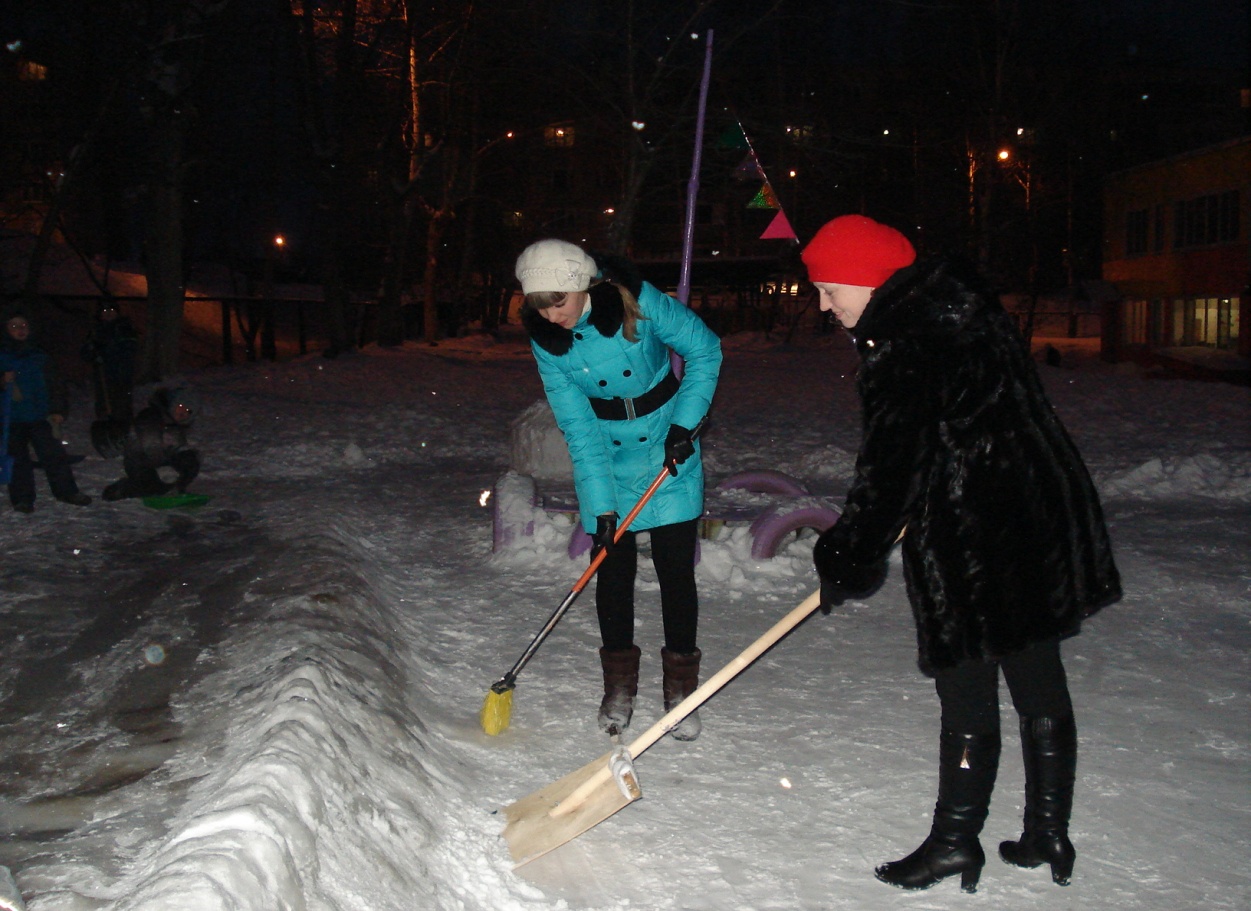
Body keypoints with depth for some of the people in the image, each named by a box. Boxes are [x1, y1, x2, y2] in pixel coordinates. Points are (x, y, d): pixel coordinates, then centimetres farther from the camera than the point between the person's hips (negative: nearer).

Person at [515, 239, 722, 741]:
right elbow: (578, 426, -11)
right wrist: (601, 503, -14)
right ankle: (619, 685, 20)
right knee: (613, 569, 3)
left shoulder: (639, 303, -21)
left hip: (668, 451, -2)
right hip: (606, 457, 2)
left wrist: (684, 424, -16)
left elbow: (705, 350, -9)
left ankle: (680, 688, 11)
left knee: (676, 568, -2)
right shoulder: (546, 339, -12)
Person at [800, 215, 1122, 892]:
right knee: (1039, 685, 16)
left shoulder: (898, 343, -18)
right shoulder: (957, 307, 11)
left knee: (967, 696, 3)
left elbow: (889, 468, -18)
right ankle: (1049, 837, 28)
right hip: (1045, 524, 10)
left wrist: (849, 559, -7)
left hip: (970, 544, -10)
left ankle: (955, 842, 18)